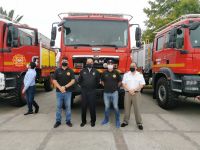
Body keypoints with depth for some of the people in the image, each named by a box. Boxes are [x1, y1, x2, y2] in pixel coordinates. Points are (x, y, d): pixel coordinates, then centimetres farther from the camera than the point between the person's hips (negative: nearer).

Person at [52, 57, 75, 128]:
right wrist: (60, 88, -14)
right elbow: (54, 80, 0)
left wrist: (65, 87, -14)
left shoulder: (70, 71, 3)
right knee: (59, 106, 7)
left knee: (68, 106, 5)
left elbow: (73, 81, -5)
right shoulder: (57, 70, 5)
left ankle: (68, 121, 16)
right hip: (59, 92, 1)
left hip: (68, 92, 0)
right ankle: (58, 121, 17)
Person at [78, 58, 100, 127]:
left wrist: (94, 86, 9)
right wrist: (82, 86, 11)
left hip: (92, 91, -1)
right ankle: (83, 121, 18)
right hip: (84, 91, 1)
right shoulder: (82, 71, 7)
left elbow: (98, 81, 12)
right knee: (83, 106, 5)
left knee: (92, 106, 3)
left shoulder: (95, 72, 5)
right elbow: (79, 80, 14)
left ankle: (93, 121, 17)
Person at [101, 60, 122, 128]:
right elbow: (102, 81, 17)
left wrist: (116, 87, 8)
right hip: (106, 93, 2)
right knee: (106, 107, 11)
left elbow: (120, 81, 10)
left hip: (114, 92, -2)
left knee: (116, 107, 0)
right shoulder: (104, 73, 1)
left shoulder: (116, 72, -3)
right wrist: (105, 86, 11)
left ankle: (117, 120, 15)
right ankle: (106, 119, 28)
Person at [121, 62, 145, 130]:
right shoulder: (126, 74, 8)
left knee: (137, 108, -2)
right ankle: (125, 121, 19)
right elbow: (123, 84, 2)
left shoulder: (140, 75, 5)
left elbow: (142, 85, -1)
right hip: (127, 93, 2)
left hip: (136, 93, -2)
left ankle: (139, 123, 7)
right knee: (126, 108, 6)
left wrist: (134, 90, -11)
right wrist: (129, 90, -11)